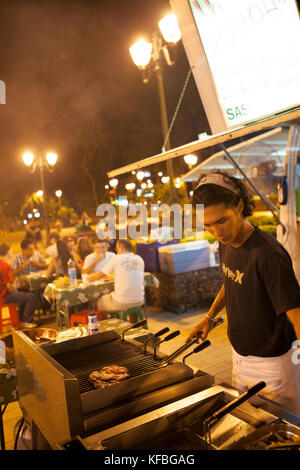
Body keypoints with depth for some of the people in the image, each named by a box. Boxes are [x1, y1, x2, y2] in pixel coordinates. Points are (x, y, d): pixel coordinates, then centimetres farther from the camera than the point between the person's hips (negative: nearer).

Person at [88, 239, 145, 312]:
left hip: (121, 303, -5)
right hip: (138, 301, 5)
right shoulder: (139, 259, 5)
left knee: (98, 301, 20)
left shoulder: (116, 258, -7)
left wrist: (90, 277, 25)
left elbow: (99, 275, 4)